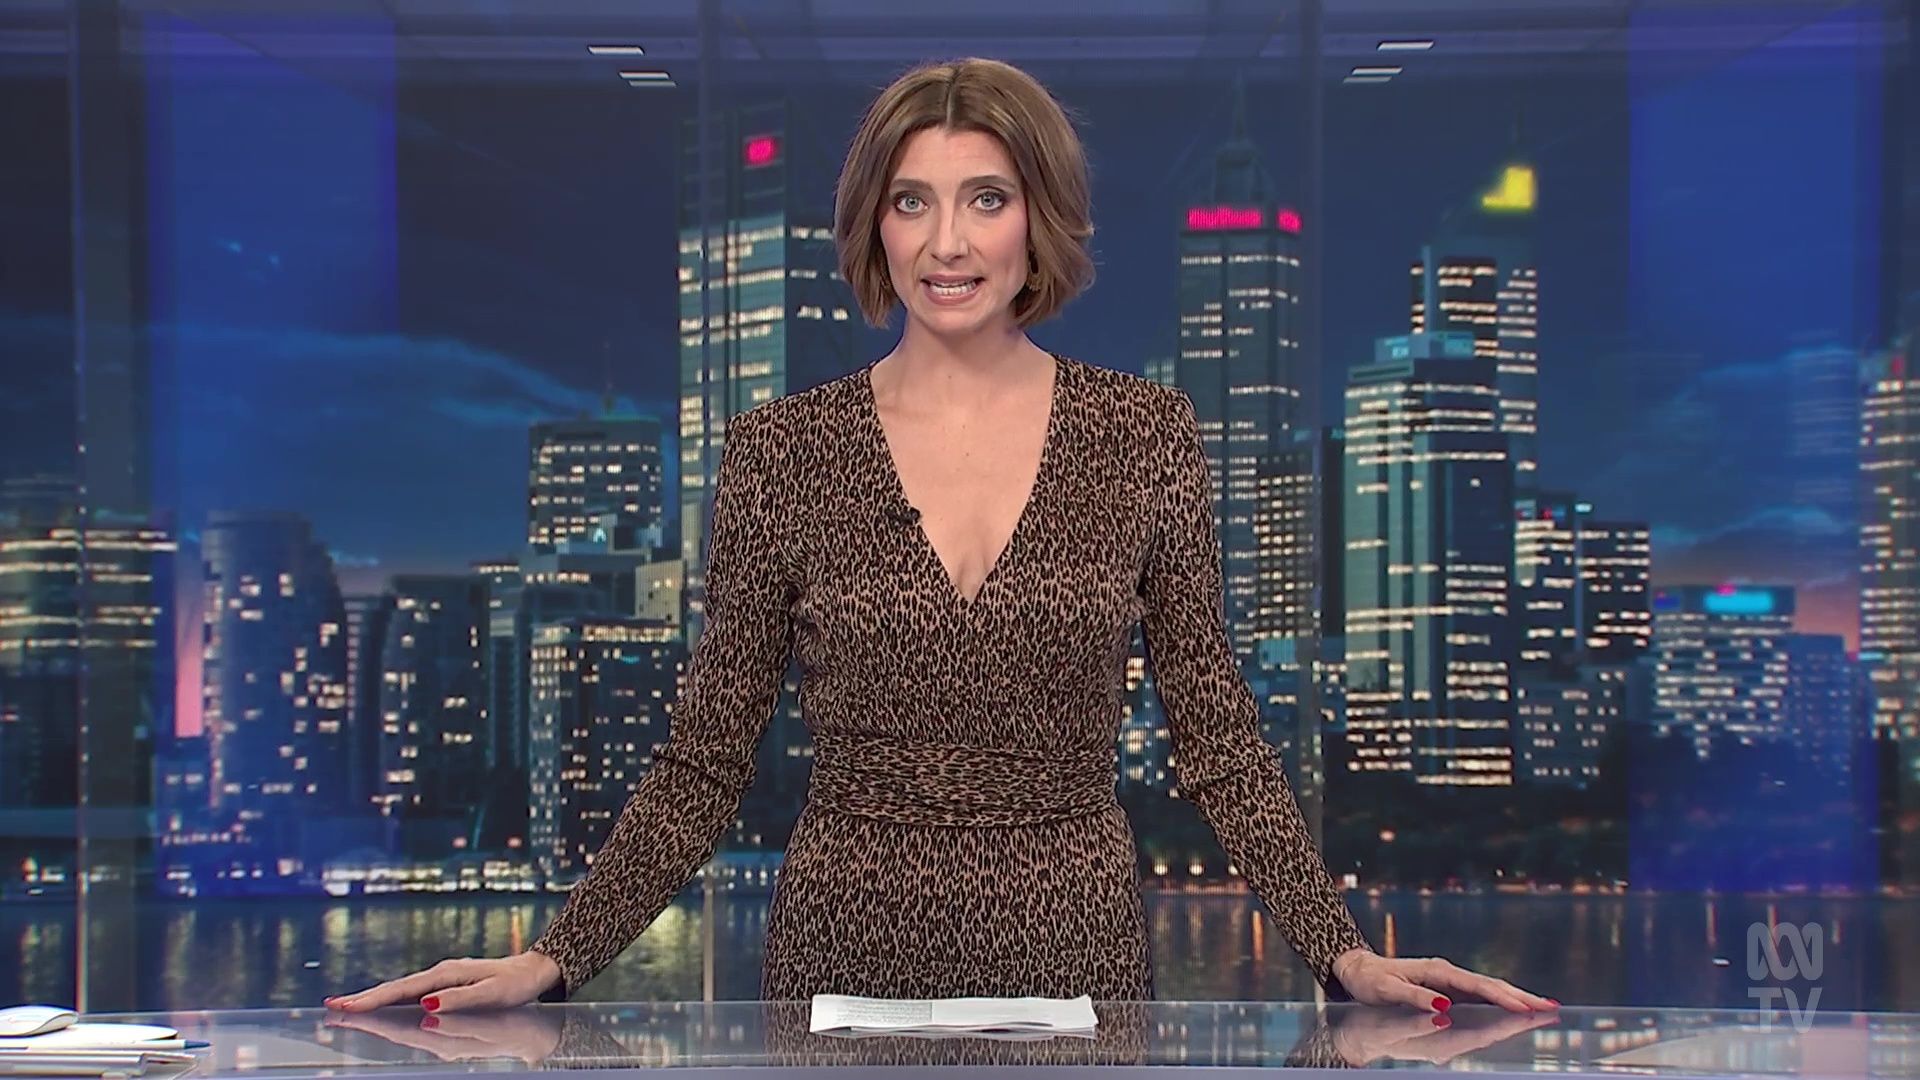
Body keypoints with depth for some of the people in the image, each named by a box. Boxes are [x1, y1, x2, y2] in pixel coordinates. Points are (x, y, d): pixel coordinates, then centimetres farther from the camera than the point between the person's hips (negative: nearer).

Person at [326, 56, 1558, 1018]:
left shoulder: (1146, 434, -2)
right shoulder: (782, 450, -3)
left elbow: (1216, 735, 1)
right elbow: (707, 758, 0)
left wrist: (1346, 952, -8)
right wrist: (554, 958, -9)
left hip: (1075, 951, 0)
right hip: (845, 955, 0)